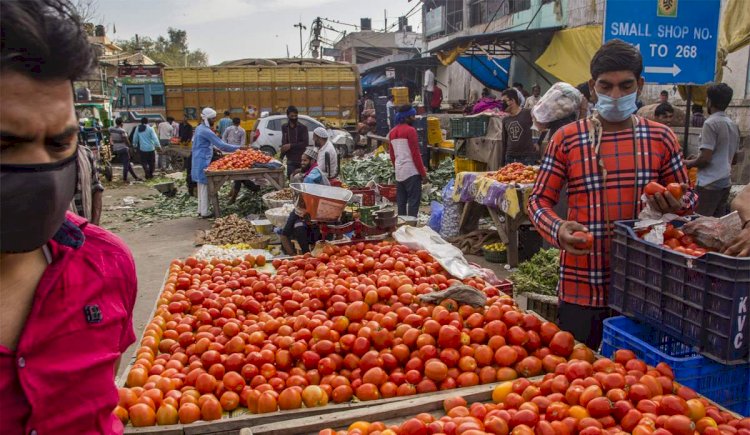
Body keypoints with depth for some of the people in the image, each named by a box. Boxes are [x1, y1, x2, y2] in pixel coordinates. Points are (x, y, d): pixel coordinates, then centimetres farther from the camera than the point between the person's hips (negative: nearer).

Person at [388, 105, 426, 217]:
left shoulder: (392, 132, 13)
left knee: (401, 202, 11)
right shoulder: (410, 130, -10)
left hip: (399, 173, 8)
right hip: (412, 172, -8)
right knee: (414, 201, -5)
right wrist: (423, 172, -8)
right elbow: (415, 154, -13)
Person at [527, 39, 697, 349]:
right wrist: (557, 230, -21)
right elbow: (539, 199, -1)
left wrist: (675, 205, -11)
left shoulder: (661, 138, 5)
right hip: (581, 287, -2)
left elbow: (688, 197, 13)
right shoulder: (567, 139, -1)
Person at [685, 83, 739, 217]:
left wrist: (689, 163, 3)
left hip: (710, 183, -8)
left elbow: (706, 158, -16)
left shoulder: (711, 123, -11)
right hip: (726, 182, 8)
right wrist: (697, 159, 21)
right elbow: (733, 157, 20)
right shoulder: (733, 125, 13)